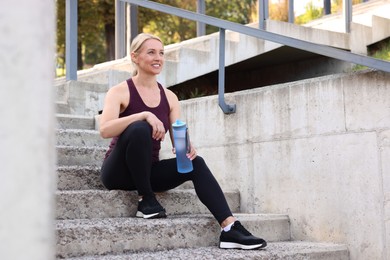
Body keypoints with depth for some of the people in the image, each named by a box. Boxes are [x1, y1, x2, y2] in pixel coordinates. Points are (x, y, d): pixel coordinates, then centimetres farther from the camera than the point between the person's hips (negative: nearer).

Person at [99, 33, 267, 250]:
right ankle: (146, 200, -19)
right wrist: (144, 114, -36)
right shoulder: (120, 92, -8)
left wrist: (187, 148, -22)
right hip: (119, 172, -5)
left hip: (149, 172, 5)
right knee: (139, 128, -32)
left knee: (195, 162, -20)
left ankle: (230, 229, -28)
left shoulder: (169, 97, 7)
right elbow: (105, 130, -26)